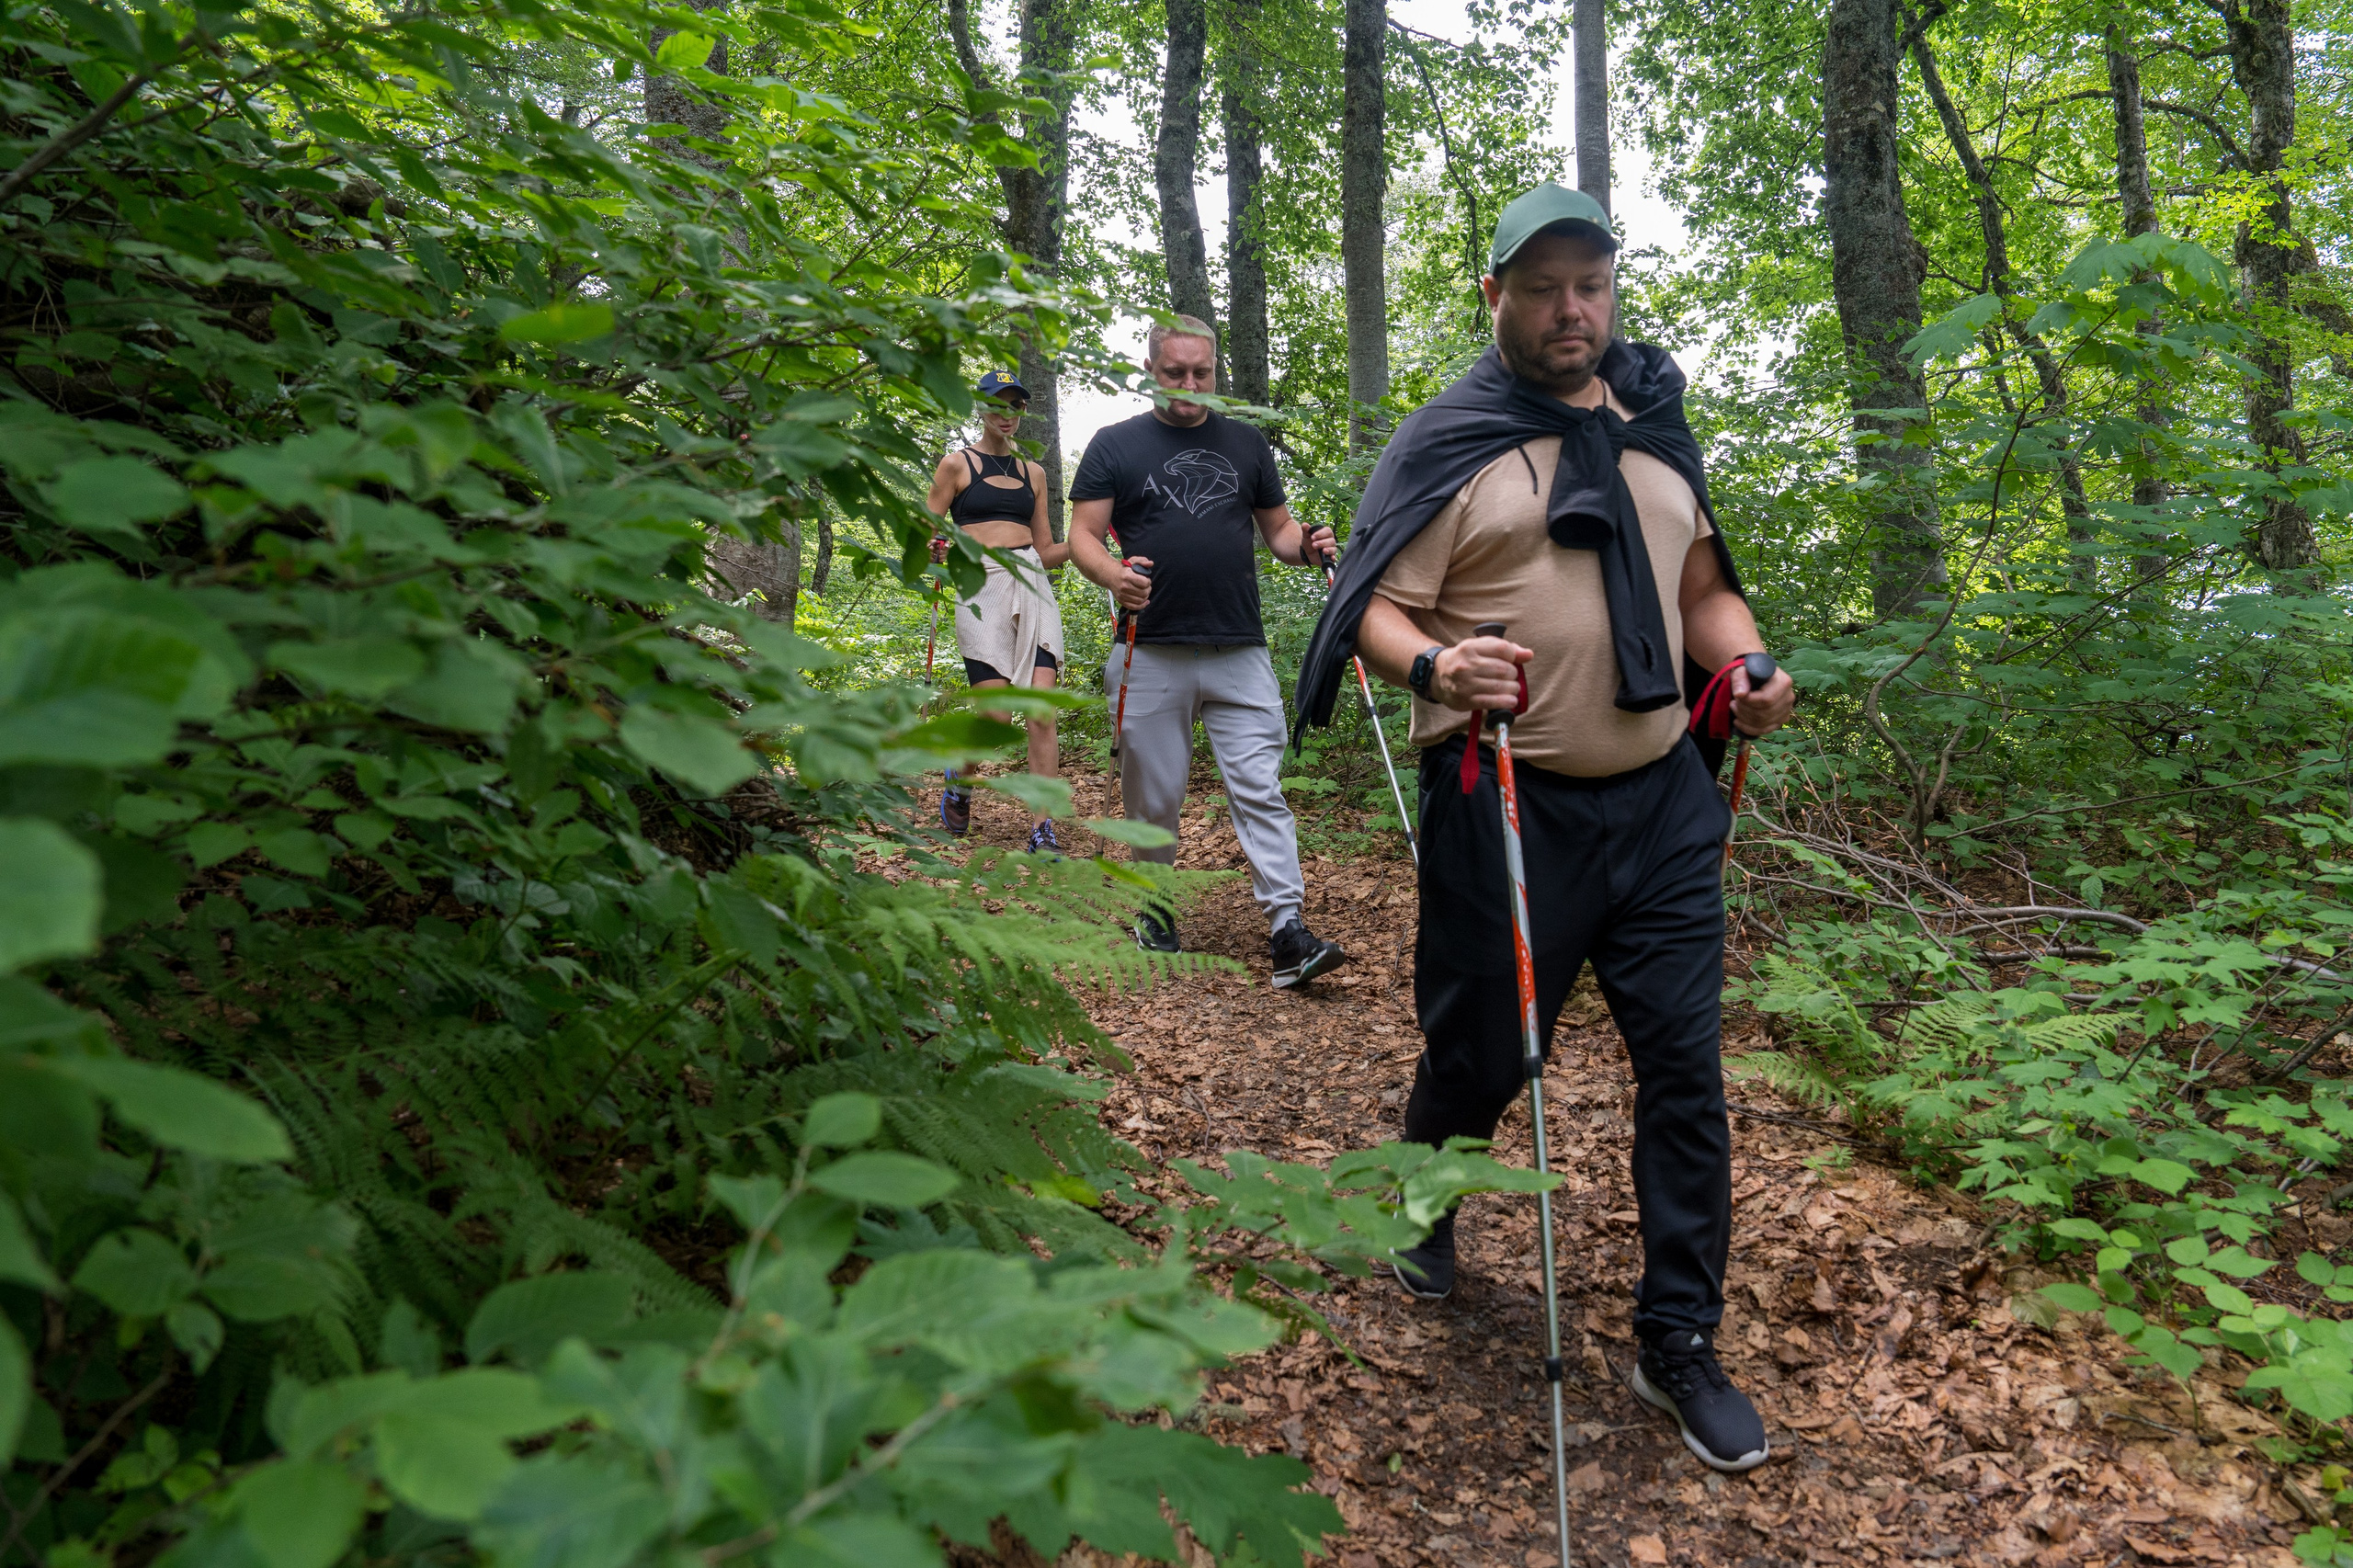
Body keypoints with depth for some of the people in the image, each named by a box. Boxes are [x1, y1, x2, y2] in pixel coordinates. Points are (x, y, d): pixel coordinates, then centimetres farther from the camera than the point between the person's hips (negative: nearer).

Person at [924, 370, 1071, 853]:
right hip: (981, 586, -3)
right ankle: (957, 785, 23)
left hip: (1032, 584, 3)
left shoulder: (1033, 473, 20)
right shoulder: (957, 464, 9)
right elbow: (925, 539, 6)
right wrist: (936, 551, -17)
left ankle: (1043, 830, -6)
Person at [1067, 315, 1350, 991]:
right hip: (1151, 653, -1)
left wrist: (1306, 545, -5)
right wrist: (1111, 574, -20)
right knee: (1154, 795, 7)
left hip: (1240, 651, 1)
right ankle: (1156, 906, 27)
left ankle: (1288, 930, -6)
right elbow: (1083, 535, 2)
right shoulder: (1115, 445, 7)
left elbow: (1277, 527, 19)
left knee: (1260, 788, -5)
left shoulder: (1247, 443, 15)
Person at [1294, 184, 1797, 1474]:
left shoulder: (1656, 434, 15)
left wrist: (1746, 663, 1)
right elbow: (1378, 607, -8)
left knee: (1685, 1063, 4)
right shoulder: (1446, 444, -2)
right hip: (1506, 802, -4)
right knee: (1481, 1051, 9)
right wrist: (1433, 664, -29)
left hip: (1661, 796, 5)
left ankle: (1680, 1344, 19)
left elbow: (1701, 588, 22)